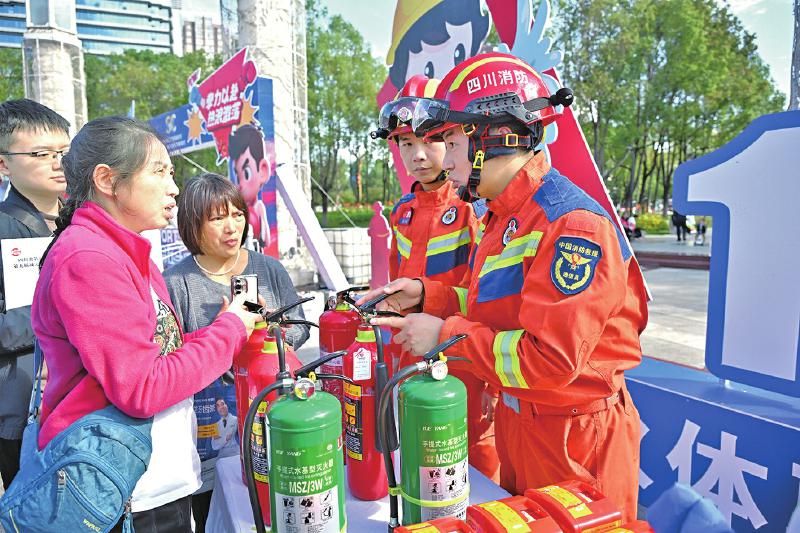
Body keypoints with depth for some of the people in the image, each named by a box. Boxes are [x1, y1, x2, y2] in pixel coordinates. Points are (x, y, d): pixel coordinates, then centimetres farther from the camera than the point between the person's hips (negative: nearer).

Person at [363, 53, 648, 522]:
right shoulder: (505, 217, 5)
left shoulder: (571, 224, -26)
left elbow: (551, 358, -30)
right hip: (517, 423, 9)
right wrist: (427, 296, 0)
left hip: (575, 439, -9)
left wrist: (446, 336, -23)